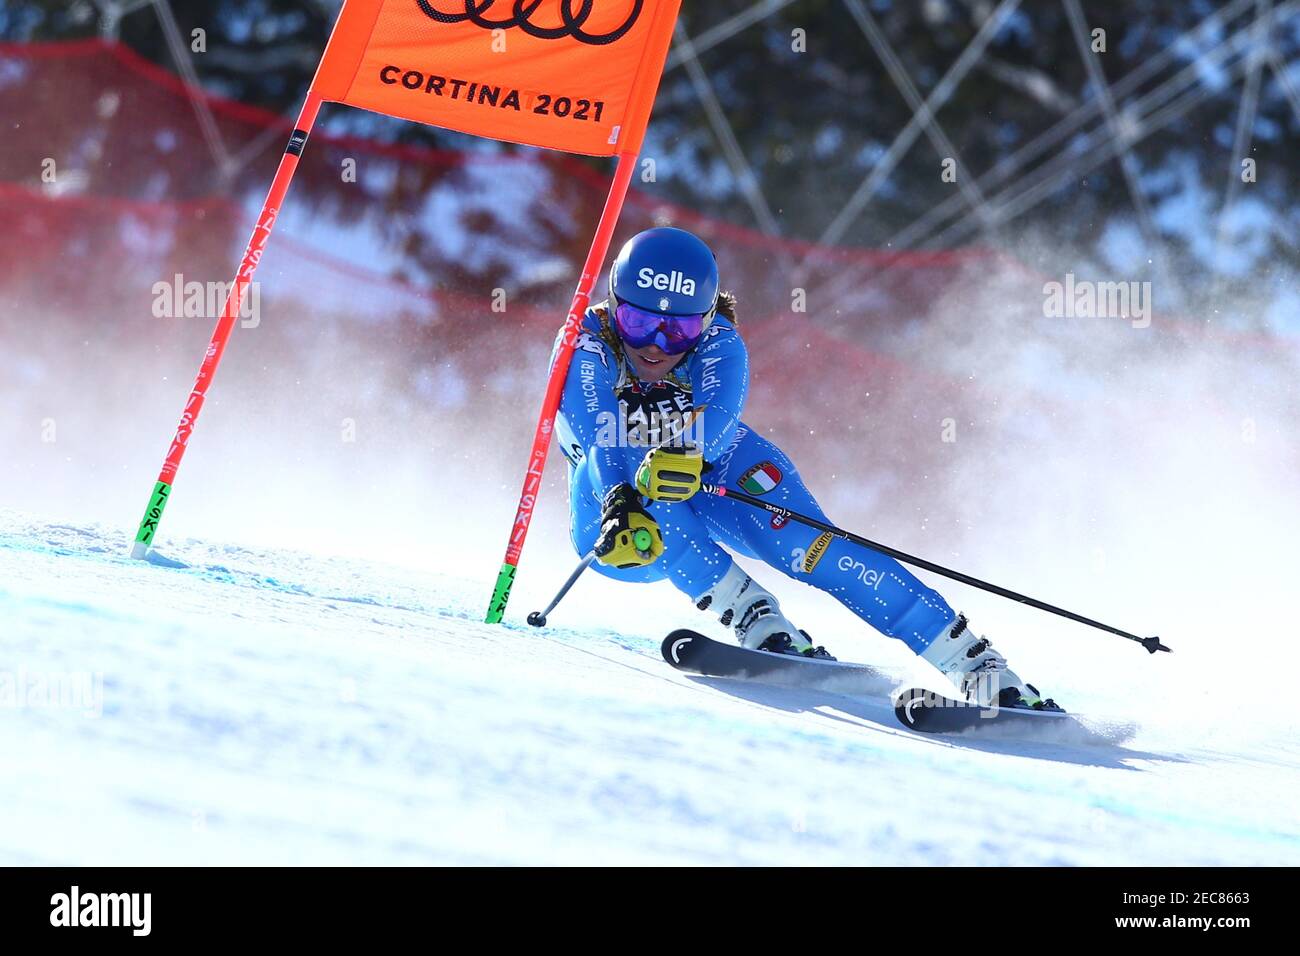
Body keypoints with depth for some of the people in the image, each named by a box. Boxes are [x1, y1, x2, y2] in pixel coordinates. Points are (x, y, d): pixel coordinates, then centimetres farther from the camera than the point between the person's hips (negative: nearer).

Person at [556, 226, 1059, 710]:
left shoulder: (719, 346, -20)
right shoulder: (587, 348, -23)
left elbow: (716, 421, -41)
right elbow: (599, 441, -39)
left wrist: (684, 457, -63)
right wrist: (621, 507, -58)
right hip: (617, 525, 0)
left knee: (804, 545, -27)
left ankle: (975, 662, -30)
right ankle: (760, 623, -37)